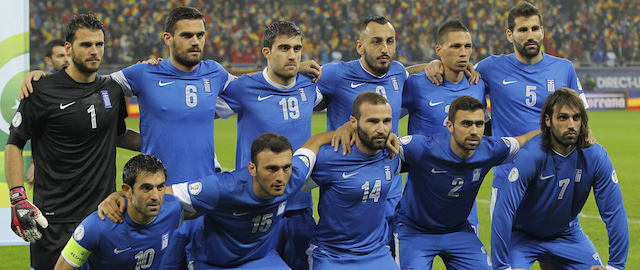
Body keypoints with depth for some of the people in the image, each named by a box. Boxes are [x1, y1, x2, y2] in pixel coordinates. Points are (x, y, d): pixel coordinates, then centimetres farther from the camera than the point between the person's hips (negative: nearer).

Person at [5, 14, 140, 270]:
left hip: (104, 212, 5)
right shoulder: (43, 92, -7)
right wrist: (18, 199, -11)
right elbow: (14, 145, -1)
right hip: (55, 219, -4)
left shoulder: (112, 90, 9)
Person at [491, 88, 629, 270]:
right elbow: (504, 211, -31)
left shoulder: (596, 156, -17)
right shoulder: (531, 155, -29)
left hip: (566, 234, 4)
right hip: (522, 235, -4)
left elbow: (614, 212, -12)